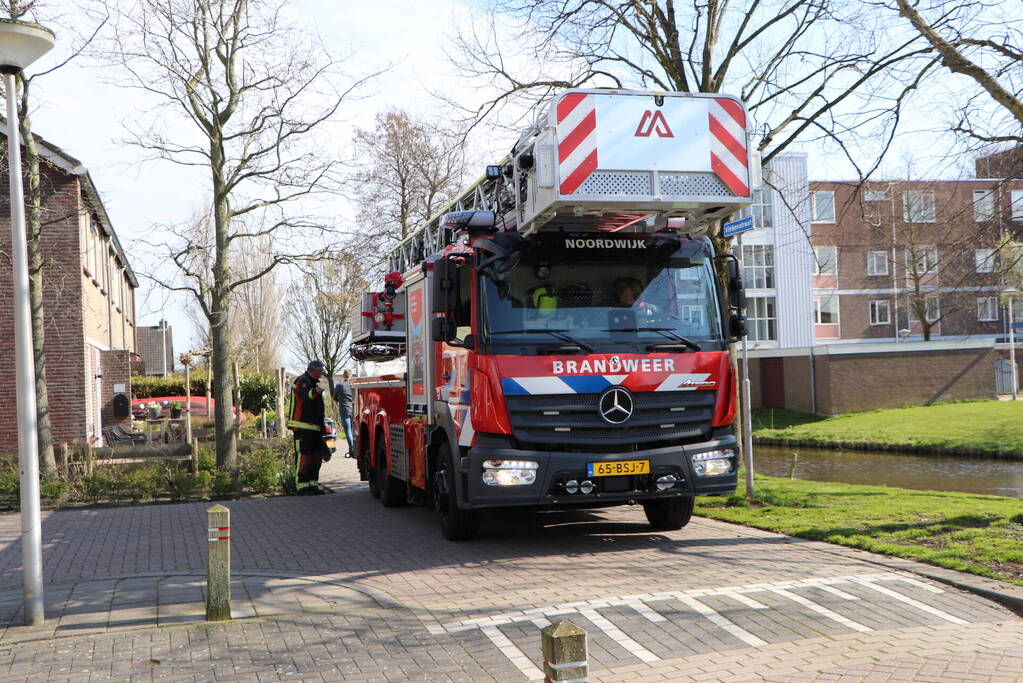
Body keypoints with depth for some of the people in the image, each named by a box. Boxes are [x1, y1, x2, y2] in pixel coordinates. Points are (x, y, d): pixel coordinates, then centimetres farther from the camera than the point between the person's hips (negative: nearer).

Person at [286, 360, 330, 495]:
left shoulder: (314, 383, 22)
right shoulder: (302, 381, -9)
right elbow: (305, 395, -34)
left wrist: (322, 427, 33)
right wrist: (315, 391, -56)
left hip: (314, 427, 10)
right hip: (302, 427, -10)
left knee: (316, 456, 10)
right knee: (303, 455, -9)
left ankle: (313, 484, 17)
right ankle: (302, 486, -7)